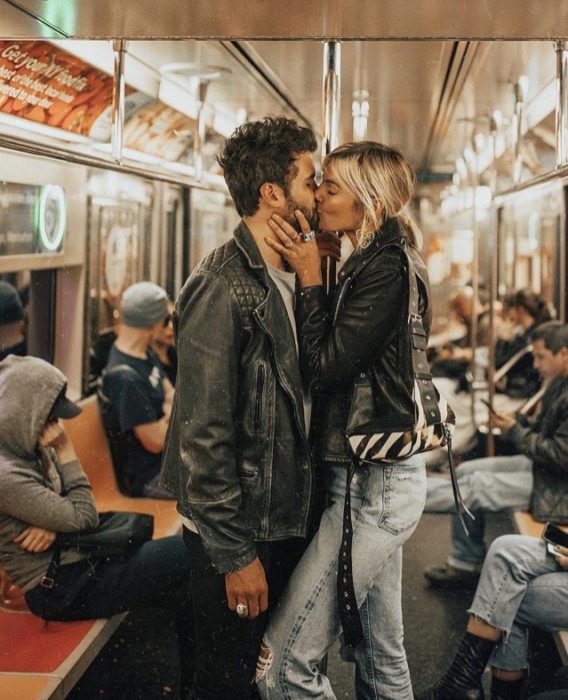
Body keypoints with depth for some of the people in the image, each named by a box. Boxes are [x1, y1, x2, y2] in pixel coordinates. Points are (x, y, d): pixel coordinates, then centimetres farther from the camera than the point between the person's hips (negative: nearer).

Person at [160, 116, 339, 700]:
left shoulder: (290, 280, 8)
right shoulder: (223, 287, -19)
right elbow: (204, 434, -22)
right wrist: (235, 554, -19)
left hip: (287, 524, 8)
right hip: (241, 536, -8)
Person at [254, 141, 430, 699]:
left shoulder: (385, 267, -16)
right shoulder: (378, 262, 14)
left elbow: (324, 365, -18)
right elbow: (335, 356, 12)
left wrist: (309, 279, -12)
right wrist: (314, 276, 5)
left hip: (372, 485, -10)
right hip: (379, 478, 10)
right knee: (382, 653, 18)